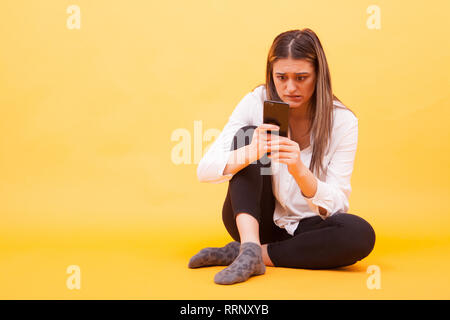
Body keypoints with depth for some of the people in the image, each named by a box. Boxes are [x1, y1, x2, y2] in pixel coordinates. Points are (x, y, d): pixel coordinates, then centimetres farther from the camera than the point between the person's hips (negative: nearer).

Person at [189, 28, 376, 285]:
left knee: (361, 234, -31)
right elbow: (205, 170, -17)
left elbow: (337, 206, -16)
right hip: (251, 220, 0)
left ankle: (246, 253, -22)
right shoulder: (256, 102, -11)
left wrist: (299, 170, -36)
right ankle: (250, 247, -34)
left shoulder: (343, 121, -12)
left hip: (304, 228, 0)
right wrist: (248, 154, -39)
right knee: (247, 135, -22)